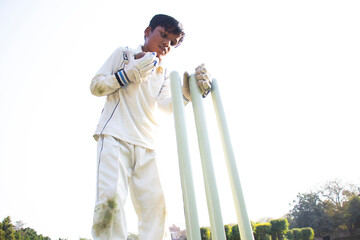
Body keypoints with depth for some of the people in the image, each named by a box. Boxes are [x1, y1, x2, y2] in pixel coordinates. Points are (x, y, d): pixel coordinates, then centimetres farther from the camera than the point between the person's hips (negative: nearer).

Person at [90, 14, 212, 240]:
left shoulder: (162, 73, 21)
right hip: (114, 136, -4)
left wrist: (188, 92, -19)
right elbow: (96, 86, 6)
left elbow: (168, 106, 2)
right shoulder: (124, 53, 13)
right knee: (111, 196, -17)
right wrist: (130, 73, -6)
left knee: (155, 202, -5)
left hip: (145, 145, 4)